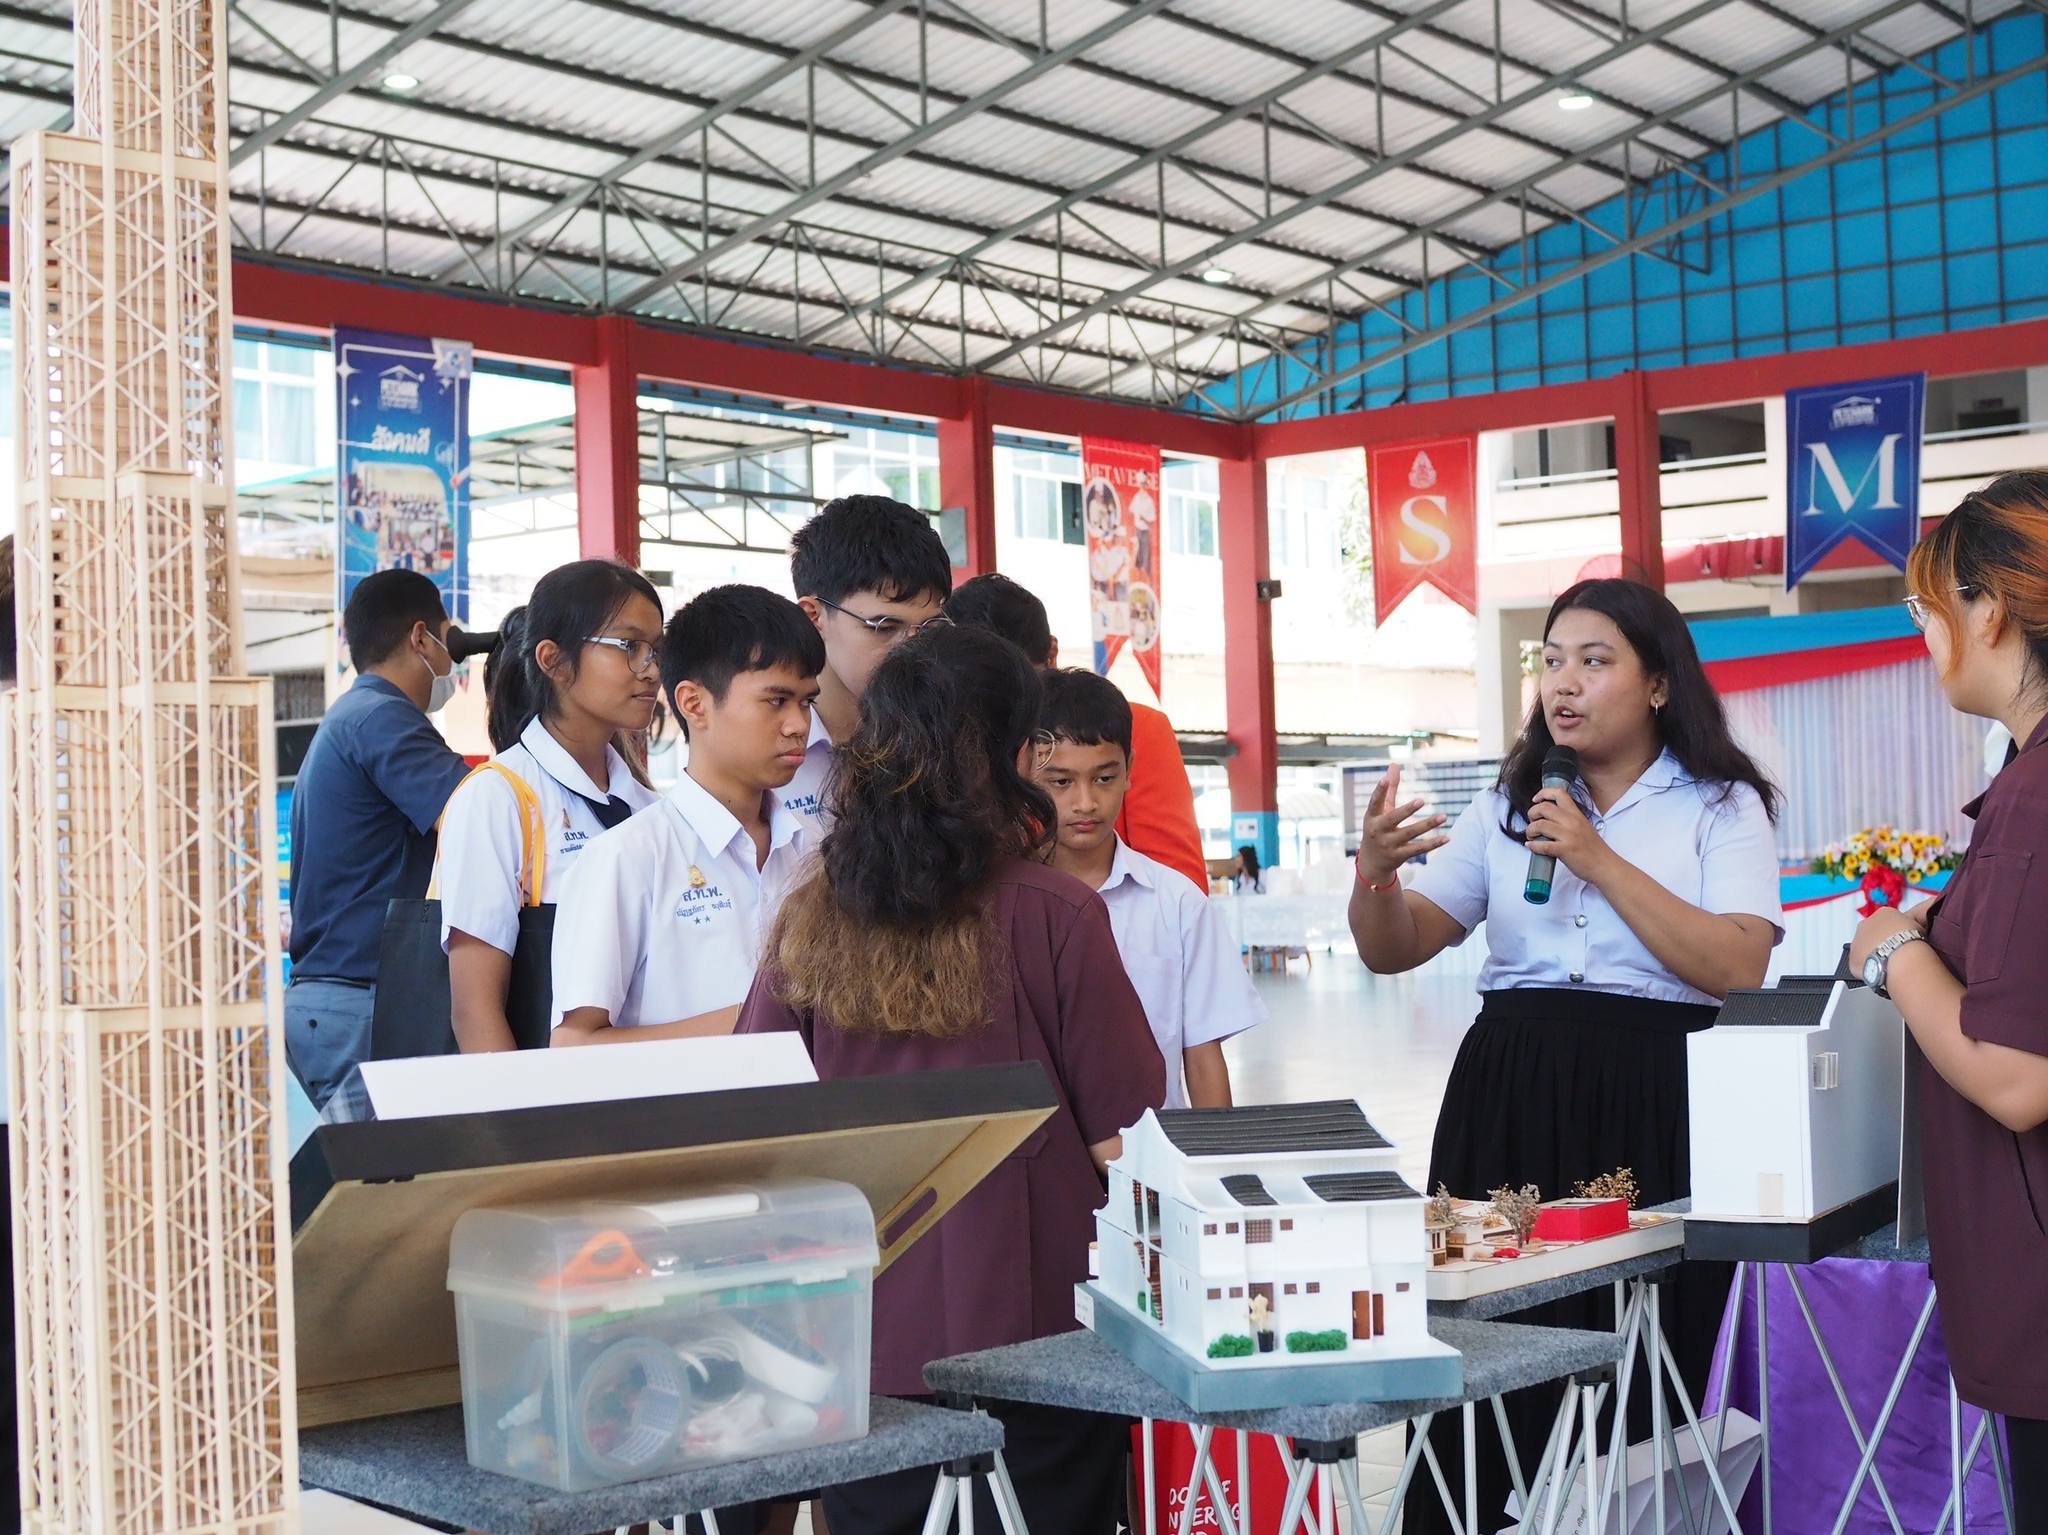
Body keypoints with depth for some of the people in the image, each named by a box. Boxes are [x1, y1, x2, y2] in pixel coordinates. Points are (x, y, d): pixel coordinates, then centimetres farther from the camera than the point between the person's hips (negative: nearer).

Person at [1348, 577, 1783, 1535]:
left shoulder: (1721, 806, 3)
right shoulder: (1508, 804, 14)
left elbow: (1737, 970, -12)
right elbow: (1392, 950, 8)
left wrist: (1597, 859, -13)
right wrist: (1376, 867, -13)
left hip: (1652, 1107, -3)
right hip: (1507, 1103, 3)